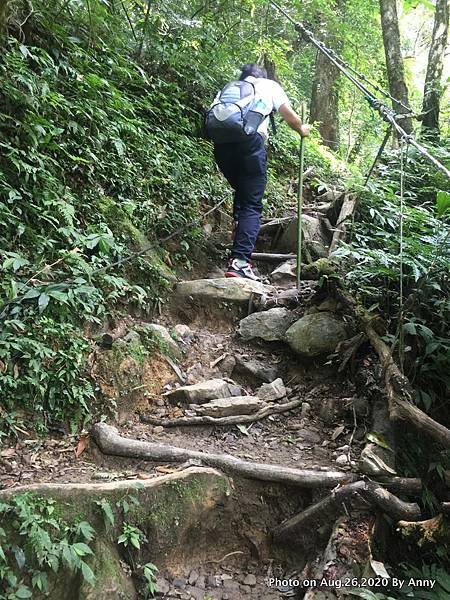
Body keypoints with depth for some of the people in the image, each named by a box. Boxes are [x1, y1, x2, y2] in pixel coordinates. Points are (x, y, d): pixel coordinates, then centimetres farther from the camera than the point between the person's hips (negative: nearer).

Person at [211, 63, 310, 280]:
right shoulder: (269, 85, 26)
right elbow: (289, 116, 30)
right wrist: (302, 129, 49)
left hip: (221, 140, 4)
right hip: (250, 140, -4)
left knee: (241, 194, 25)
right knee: (252, 204, -5)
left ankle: (241, 249, 18)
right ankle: (239, 262, -19)